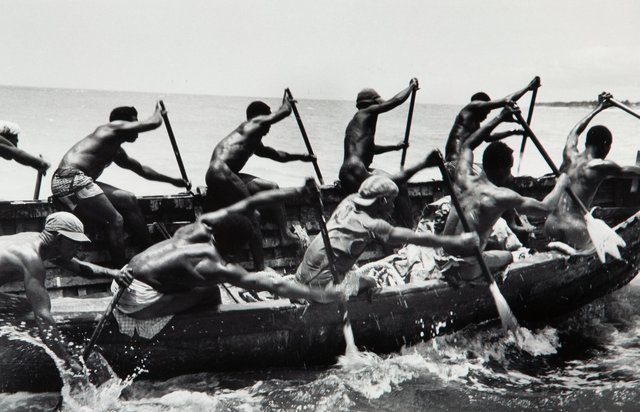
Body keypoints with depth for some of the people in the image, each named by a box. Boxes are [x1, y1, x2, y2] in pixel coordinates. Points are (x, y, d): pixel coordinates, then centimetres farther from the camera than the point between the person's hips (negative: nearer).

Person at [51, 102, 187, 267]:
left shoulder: (116, 151, 26)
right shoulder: (114, 127, -2)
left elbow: (140, 169, 39)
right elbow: (154, 123, -6)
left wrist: (172, 180, 44)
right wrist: (158, 111, 18)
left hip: (79, 180, 10)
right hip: (70, 178, -10)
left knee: (129, 200, 11)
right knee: (115, 220, -14)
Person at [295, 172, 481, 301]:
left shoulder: (348, 202, 7)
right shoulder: (373, 225, -13)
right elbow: (418, 238, -10)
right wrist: (458, 241, -3)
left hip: (303, 274, 8)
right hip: (323, 282, -8)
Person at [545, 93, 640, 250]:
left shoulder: (569, 156, 11)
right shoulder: (600, 166, -3)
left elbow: (574, 133, 32)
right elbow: (626, 171, 17)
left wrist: (598, 109, 44)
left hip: (550, 226, 6)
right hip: (574, 230, -6)